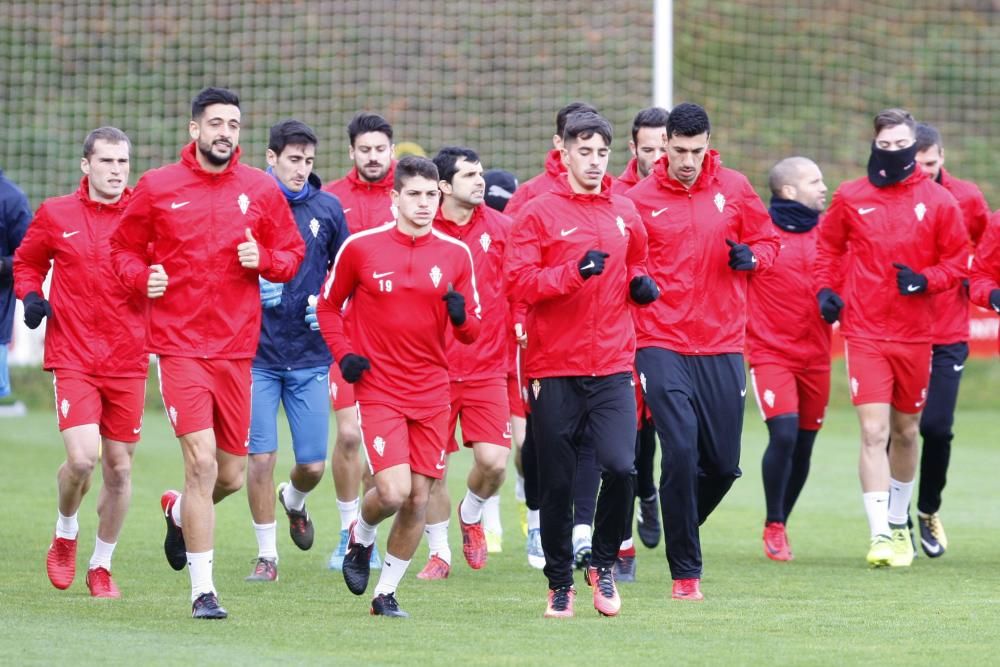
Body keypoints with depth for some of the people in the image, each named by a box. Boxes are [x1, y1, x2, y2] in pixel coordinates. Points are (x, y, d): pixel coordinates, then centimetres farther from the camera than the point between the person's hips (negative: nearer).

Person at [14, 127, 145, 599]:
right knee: (82, 457, -17)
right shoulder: (56, 215, 2)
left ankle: (101, 565, 24)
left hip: (127, 361, 2)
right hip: (73, 359, -2)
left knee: (119, 469, 6)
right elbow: (26, 262, 16)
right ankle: (65, 536, 13)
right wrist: (30, 296, -3)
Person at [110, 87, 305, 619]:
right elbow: (123, 246, 10)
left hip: (235, 347, 3)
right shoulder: (157, 187, 0)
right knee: (201, 458, -15)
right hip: (179, 345, -3)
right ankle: (203, 589, -7)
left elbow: (292, 252, 12)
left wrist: (263, 259, -9)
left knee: (231, 475, 7)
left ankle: (180, 512, 44)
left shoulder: (260, 190, 5)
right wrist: (142, 276, -10)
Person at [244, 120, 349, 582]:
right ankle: (267, 553, 12)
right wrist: (254, 289, -16)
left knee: (313, 464, 3)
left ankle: (294, 501, 38)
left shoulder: (327, 208, 4)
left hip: (311, 356, 2)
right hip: (258, 354, -2)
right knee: (260, 456, -4)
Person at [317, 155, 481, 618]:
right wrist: (343, 355, -5)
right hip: (378, 388, -3)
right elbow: (328, 306, 10)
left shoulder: (455, 255, 4)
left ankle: (386, 592, 19)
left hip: (432, 393, 3)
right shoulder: (361, 248, -3)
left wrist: (460, 316, -14)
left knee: (418, 499, 2)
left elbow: (471, 332, 9)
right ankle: (361, 537, 17)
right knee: (394, 491, -17)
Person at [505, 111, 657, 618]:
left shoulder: (624, 214, 12)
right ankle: (559, 582, 20)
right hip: (554, 371, -2)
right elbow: (517, 282, -12)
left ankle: (604, 562, 7)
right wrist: (574, 271, -23)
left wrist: (641, 285, 7)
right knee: (557, 482, 3)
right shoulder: (540, 214, -1)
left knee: (620, 465, -16)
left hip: (612, 367, 2)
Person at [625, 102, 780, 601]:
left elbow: (767, 241, 14)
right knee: (680, 452, -14)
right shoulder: (639, 199, -1)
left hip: (722, 346, 3)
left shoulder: (734, 189, 5)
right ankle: (685, 572, -3)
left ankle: (681, 529, 34)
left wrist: (751, 256, -7)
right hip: (662, 344, -3)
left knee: (724, 463, 5)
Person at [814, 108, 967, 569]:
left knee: (906, 432, 14)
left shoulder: (938, 201, 0)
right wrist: (825, 289, -1)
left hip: (915, 335, 2)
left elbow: (959, 259, 4)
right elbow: (829, 246, 14)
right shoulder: (850, 198, 1)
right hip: (864, 333, -2)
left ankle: (899, 522, 35)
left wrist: (925, 280, -14)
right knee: (873, 432, -12)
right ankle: (880, 535, -13)